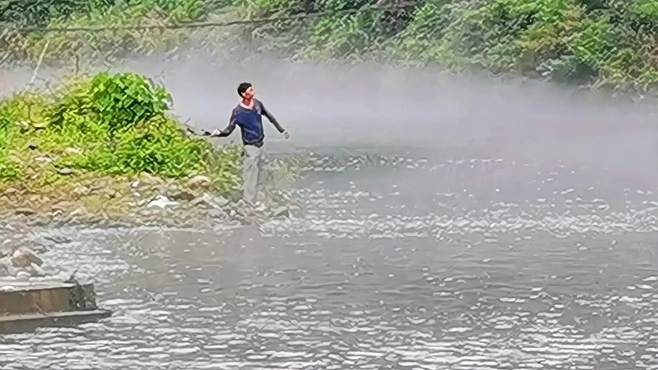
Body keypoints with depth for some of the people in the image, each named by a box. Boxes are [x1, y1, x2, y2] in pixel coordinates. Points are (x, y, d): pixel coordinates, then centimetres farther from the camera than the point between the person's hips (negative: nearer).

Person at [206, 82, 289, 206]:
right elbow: (228, 130, -16)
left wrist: (281, 130, 20)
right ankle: (249, 202, -3)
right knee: (251, 174, -8)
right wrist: (219, 133, -39)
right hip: (250, 146, -6)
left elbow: (270, 116, 12)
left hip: (260, 143, 6)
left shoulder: (257, 104, -3)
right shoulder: (238, 112, -20)